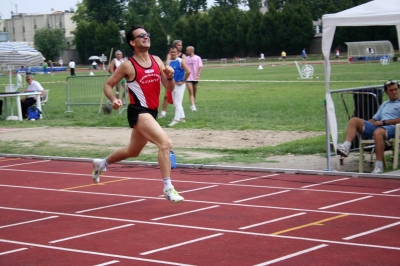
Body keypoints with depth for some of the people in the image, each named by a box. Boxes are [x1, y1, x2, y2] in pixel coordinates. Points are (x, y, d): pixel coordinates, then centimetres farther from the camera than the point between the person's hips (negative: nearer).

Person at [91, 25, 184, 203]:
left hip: (151, 113, 8)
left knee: (132, 152, 24)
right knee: (165, 143, -25)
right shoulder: (128, 66, -9)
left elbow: (169, 88, 7)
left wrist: (170, 76, -15)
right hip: (138, 112, -8)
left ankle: (101, 164, 48)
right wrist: (113, 100, -20)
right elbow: (108, 85, -1)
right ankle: (168, 189, -22)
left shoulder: (157, 61, 6)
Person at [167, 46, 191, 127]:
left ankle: (176, 119, -5)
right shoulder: (170, 62, 7)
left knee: (177, 103, -7)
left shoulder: (180, 61, -13)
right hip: (173, 84, 8)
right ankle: (182, 118, 23)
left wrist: (183, 81, -15)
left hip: (179, 84, -8)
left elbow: (188, 72, -20)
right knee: (175, 103, 13)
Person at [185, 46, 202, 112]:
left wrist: (198, 75, -19)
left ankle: (193, 105, 20)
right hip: (188, 78, 1)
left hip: (195, 78, -1)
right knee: (191, 92, -11)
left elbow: (200, 67, -7)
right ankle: (193, 106, -19)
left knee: (194, 93, 9)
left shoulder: (197, 58, -2)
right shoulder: (186, 58, 7)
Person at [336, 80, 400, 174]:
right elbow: (375, 119, 29)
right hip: (377, 127, 7)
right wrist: (364, 123, 11)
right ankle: (346, 147, -29)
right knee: (354, 120, -8)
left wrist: (383, 122, -8)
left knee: (378, 132, -42)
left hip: (391, 128, -7)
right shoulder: (384, 105, 32)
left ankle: (379, 166, -41)